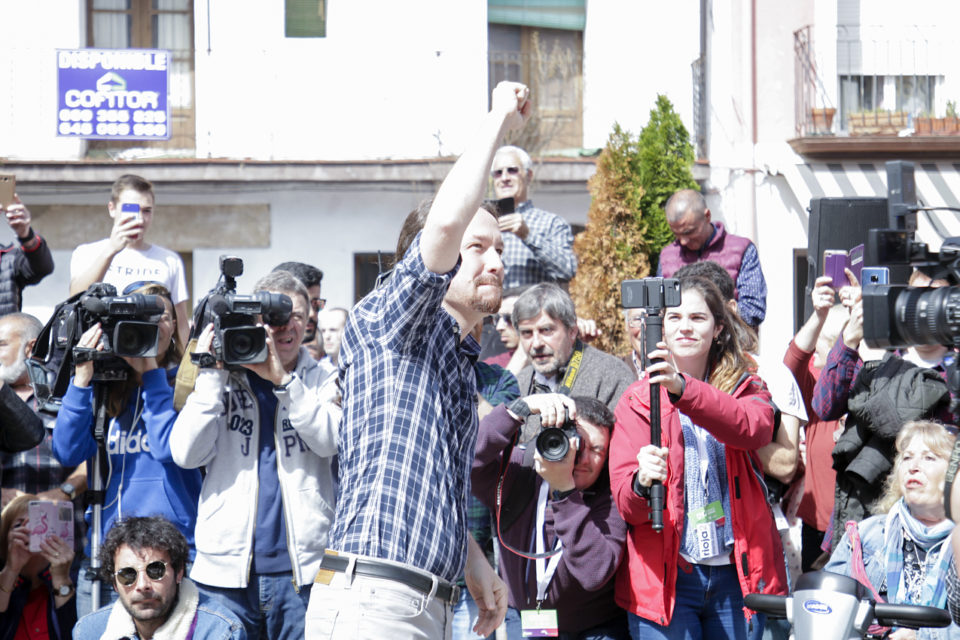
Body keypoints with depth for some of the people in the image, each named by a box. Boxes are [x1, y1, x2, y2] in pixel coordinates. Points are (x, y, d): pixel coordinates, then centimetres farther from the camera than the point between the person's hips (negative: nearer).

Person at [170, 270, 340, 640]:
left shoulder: (323, 381, 11)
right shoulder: (223, 381, 11)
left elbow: (331, 441, -8)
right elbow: (185, 454, -2)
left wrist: (283, 380, -14)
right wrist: (212, 375, -5)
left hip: (303, 569, 0)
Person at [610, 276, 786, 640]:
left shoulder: (746, 389, 9)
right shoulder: (638, 400, 7)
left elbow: (753, 428, -17)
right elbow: (624, 500, -3)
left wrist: (683, 389, -32)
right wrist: (642, 483, -27)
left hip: (738, 575, 1)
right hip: (664, 576, -1)